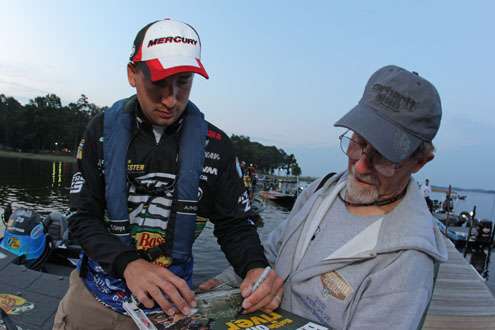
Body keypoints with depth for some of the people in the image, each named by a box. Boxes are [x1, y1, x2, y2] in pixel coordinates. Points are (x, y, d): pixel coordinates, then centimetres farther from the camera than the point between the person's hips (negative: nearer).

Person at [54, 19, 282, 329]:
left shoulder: (215, 144, -9)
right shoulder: (103, 129, -8)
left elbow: (234, 223, -5)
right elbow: (83, 216, -9)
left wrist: (256, 268, -26)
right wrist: (128, 264, -28)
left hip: (173, 300, 0)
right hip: (97, 293, 1)